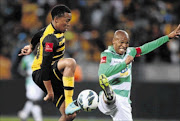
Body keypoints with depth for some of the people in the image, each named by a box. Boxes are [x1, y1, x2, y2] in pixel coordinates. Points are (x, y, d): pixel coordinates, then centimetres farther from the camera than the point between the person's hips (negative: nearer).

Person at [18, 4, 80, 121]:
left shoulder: (53, 28, 9)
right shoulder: (51, 39, -21)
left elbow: (39, 35, 31)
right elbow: (45, 66, -25)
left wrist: (31, 46, 51)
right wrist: (50, 92, -26)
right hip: (40, 74, -9)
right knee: (70, 62, -36)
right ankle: (69, 104, -38)